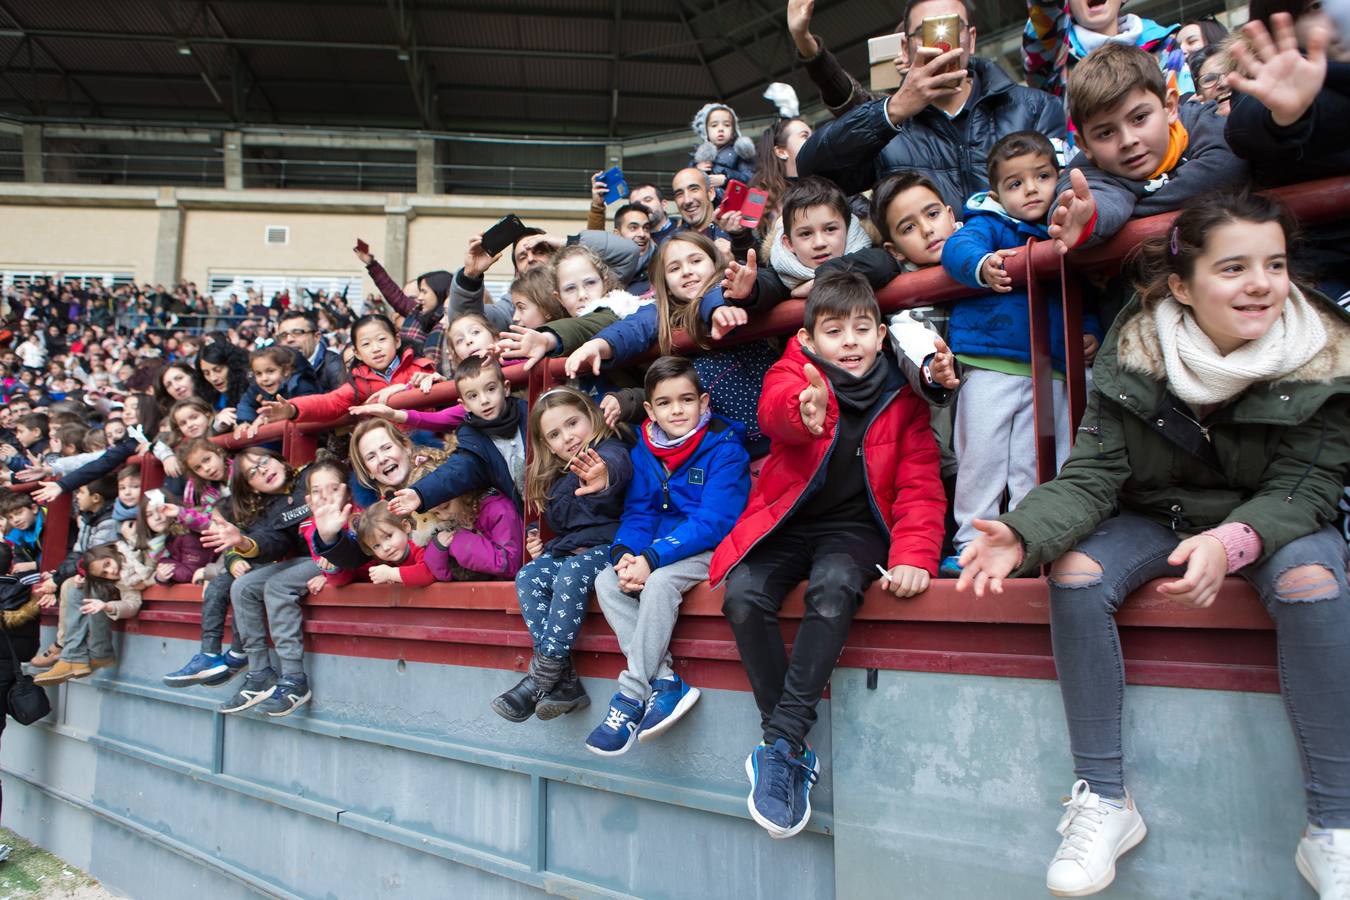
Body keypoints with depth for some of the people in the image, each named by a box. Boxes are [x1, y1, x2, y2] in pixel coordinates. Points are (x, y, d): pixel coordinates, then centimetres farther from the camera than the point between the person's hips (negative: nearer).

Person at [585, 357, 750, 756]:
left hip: (711, 550, -7)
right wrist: (624, 554, -17)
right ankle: (665, 682, -23)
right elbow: (637, 513, 6)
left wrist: (651, 559, -27)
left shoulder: (724, 447, -12)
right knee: (606, 581, -16)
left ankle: (632, 694, -24)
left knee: (660, 582, -33)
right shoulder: (644, 452, 7)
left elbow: (714, 522, -20)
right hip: (654, 553, 7)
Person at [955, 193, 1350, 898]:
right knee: (1074, 571, -28)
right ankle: (1104, 798, -17)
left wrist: (1231, 542, -41)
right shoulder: (1132, 351, -15)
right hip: (1155, 518, 1)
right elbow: (1094, 471, -19)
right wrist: (1024, 534, -39)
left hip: (1277, 523, -1)